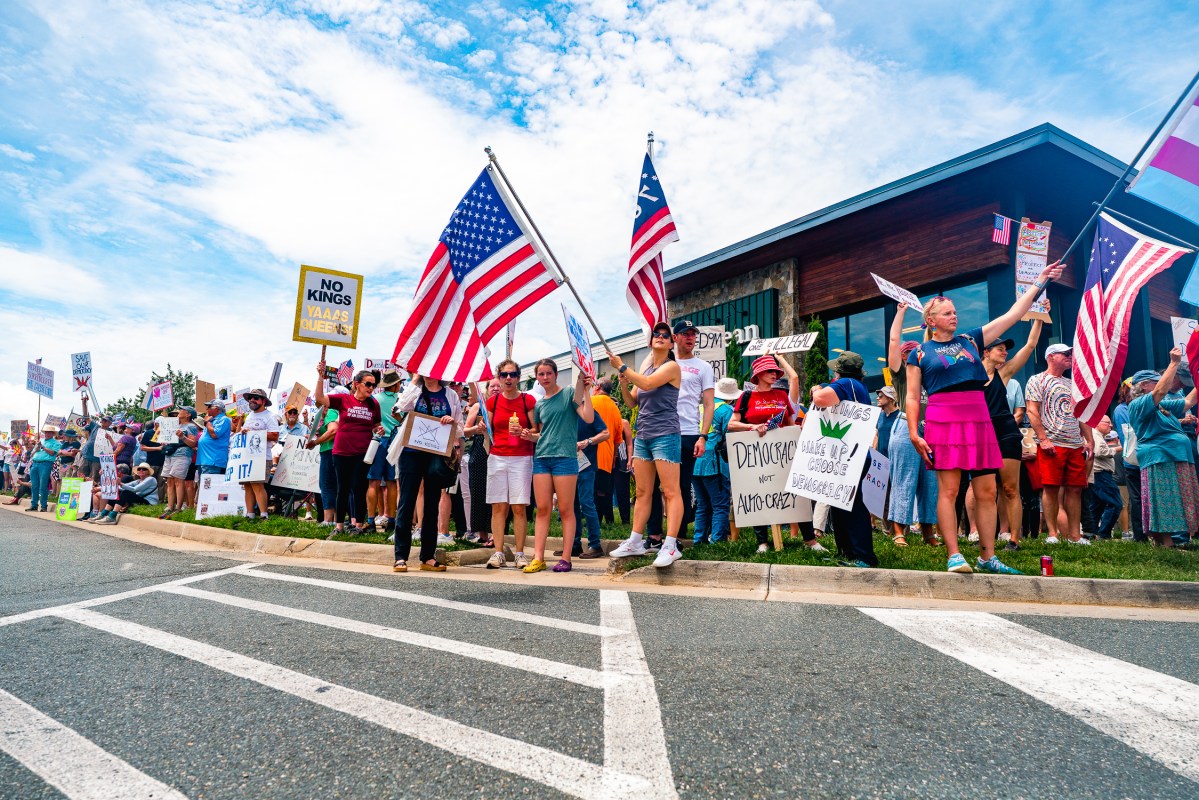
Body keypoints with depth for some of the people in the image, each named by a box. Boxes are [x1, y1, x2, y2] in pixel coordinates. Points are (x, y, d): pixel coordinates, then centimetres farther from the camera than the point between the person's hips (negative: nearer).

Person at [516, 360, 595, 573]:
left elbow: (589, 417, -10)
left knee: (565, 510, -1)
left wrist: (586, 391, -14)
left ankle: (566, 558, 4)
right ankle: (538, 558, 3)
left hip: (565, 457, -5)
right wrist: (529, 436, 5)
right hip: (541, 458, 5)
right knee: (542, 509, 2)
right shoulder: (539, 405, 17)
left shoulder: (569, 394, 2)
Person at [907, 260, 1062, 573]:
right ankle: (954, 556, -4)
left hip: (979, 420, 5)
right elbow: (912, 398, 1)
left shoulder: (971, 340, 17)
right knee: (948, 490, -8)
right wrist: (914, 434, -8)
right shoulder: (920, 353, 6)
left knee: (987, 492, 4)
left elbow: (1012, 315, 18)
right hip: (943, 421, -4)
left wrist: (1040, 282, 17)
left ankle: (987, 556, 12)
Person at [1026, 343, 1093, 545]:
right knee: (1051, 488, -6)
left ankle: (1075, 535, 10)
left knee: (1075, 489, 5)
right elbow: (1032, 412, -8)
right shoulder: (1038, 381, 1)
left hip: (1076, 445, 7)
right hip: (1052, 444, -6)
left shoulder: (1072, 385, 22)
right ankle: (1052, 534, -1)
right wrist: (1043, 439, -16)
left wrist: (1089, 440, 13)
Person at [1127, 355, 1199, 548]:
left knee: (1178, 509, 11)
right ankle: (1167, 545, -9)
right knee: (1165, 507, -10)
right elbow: (1160, 391, -23)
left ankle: (1171, 543, 16)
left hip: (1178, 460, 10)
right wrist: (1175, 362, -21)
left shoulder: (1162, 406, 22)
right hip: (1160, 461, -10)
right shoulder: (1137, 405, -9)